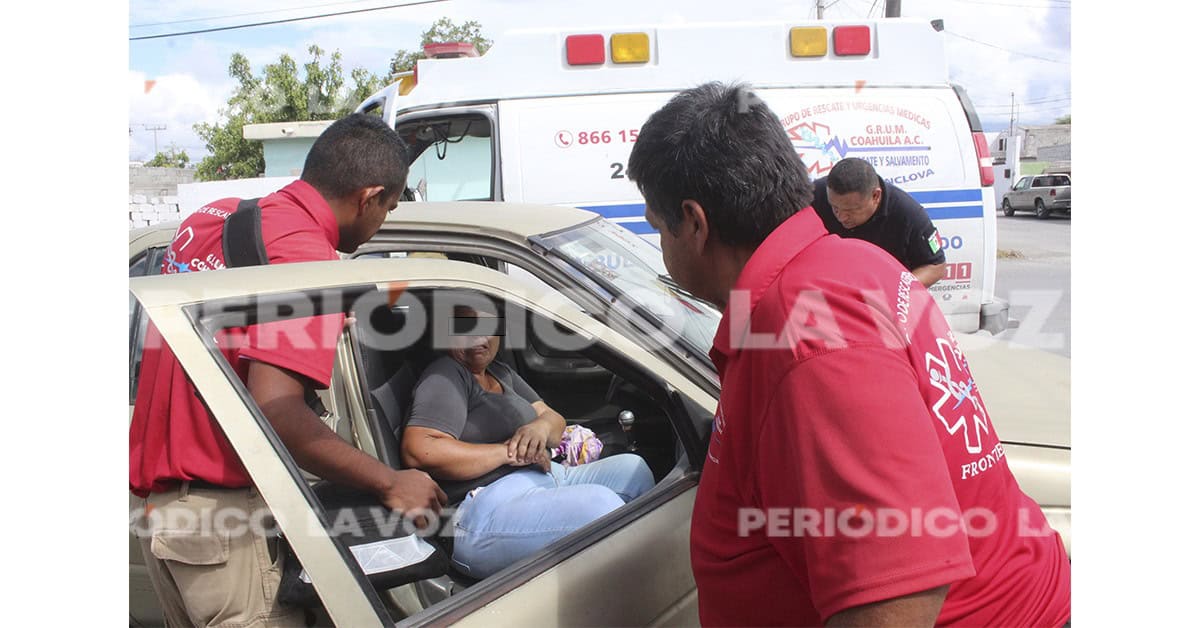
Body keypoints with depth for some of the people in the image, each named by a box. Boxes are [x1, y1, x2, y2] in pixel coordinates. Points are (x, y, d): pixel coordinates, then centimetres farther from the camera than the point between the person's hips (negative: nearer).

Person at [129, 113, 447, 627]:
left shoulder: (213, 217, 9)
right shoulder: (307, 255, -17)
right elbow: (275, 412, -26)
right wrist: (389, 483, -18)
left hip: (159, 496, 9)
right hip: (219, 513, -9)